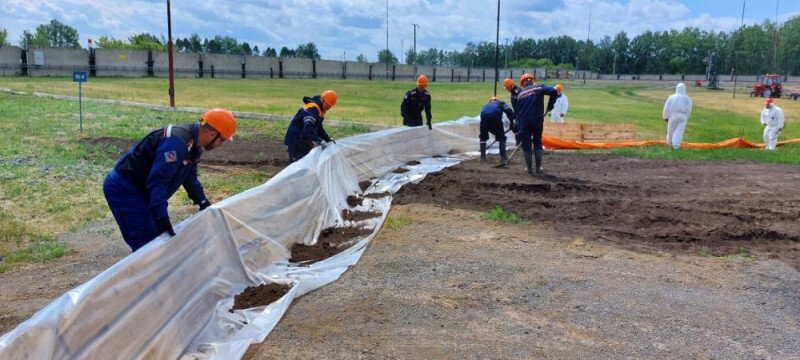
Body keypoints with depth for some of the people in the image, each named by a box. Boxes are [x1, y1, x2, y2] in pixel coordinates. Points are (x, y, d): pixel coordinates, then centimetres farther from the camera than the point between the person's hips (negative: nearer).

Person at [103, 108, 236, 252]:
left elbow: (190, 178, 21)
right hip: (124, 190, -10)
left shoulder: (193, 145, 6)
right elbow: (157, 181, -33)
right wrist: (162, 217, -35)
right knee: (146, 244, -13)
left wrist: (204, 203, 22)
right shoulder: (176, 143, -28)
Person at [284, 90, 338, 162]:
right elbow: (308, 128, -36)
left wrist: (327, 138, 8)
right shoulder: (312, 108, -23)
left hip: (305, 141, 10)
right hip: (296, 141, -10)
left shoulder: (320, 110, 10)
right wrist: (319, 141, -40)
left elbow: (319, 128, 20)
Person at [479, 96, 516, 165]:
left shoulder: (486, 104, 41)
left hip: (484, 116, 3)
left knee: (483, 137, 22)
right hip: (495, 115, -3)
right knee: (501, 137, 12)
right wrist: (511, 121, 10)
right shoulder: (501, 103, 31)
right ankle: (503, 158, 10)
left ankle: (482, 157, 22)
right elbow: (508, 110, 8)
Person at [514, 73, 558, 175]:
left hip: (524, 121, 1)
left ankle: (529, 168, 10)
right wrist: (550, 105, 4)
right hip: (537, 120, -1)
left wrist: (519, 126, 14)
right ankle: (538, 167, 13)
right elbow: (554, 92, -10)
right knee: (537, 142, 13)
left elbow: (517, 111, 10)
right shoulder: (538, 88, 2)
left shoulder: (520, 94, 9)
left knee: (526, 144, 9)